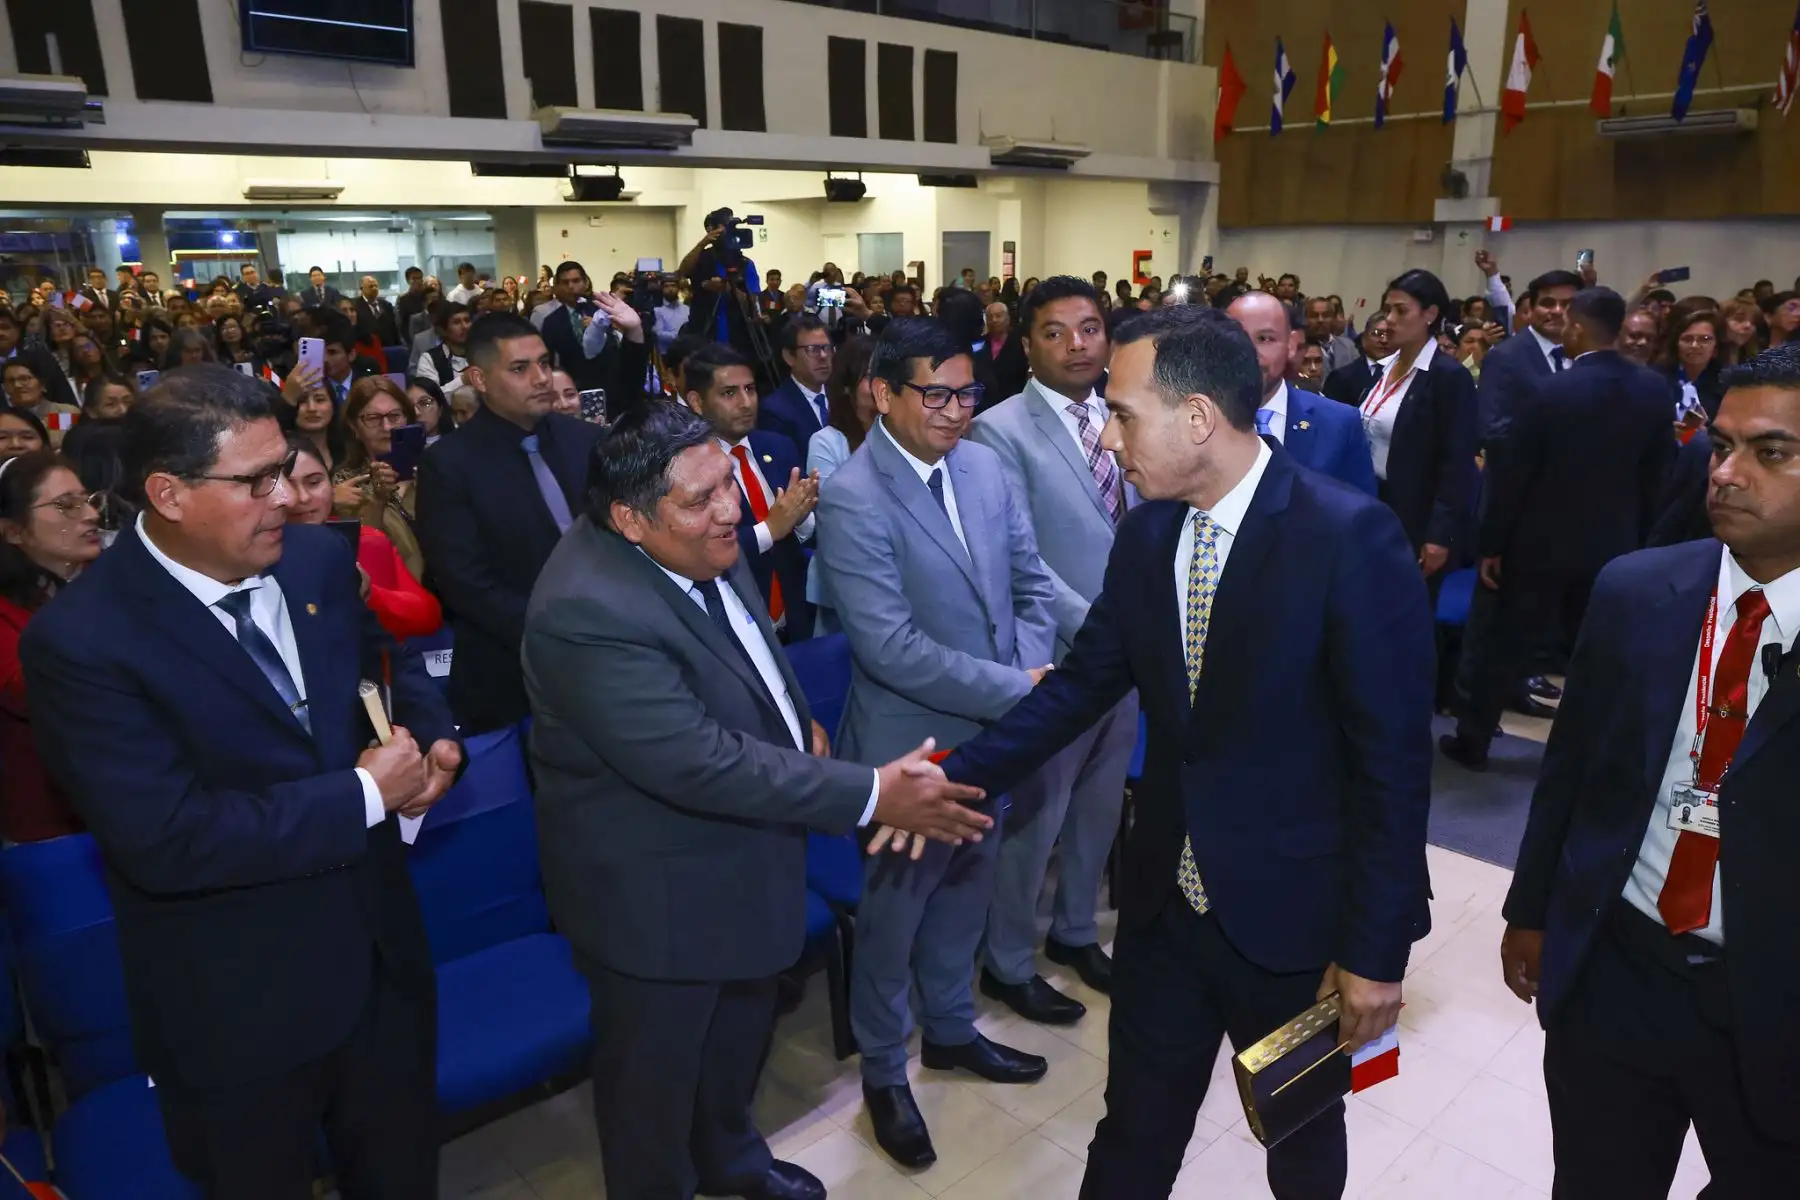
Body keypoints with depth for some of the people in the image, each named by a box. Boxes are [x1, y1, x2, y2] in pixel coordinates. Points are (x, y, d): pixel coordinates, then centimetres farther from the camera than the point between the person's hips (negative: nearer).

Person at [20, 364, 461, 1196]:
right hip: (238, 1010, -4)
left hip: (380, 953, 5)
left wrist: (432, 739, -9)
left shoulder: (319, 559, -5)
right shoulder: (80, 640, -22)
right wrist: (363, 794, -23)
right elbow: (165, 842, -28)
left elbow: (391, 667, 12)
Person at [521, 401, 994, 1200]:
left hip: (733, 858, 9)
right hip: (656, 889, -8)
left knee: (742, 1022, 29)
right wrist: (871, 796, -31)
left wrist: (794, 721, 1)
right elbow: (702, 763, -35)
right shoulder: (590, 612, -34)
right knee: (656, 1067, 16)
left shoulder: (698, 543, -8)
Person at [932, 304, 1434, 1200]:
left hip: (1294, 919, -4)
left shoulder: (1349, 537, -20)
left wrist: (1377, 950, -14)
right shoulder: (1145, 535, -2)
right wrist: (959, 775, -3)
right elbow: (1081, 682, 5)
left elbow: (1394, 761, -17)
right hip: (1163, 906, 4)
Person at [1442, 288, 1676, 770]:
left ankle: (1472, 742, 16)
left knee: (1506, 642, 7)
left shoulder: (1548, 392, -17)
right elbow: (1658, 473, 3)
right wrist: (1640, 535, 15)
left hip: (1542, 540, -4)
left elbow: (1510, 476, -14)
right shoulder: (1655, 390, -4)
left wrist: (1490, 544, -5)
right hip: (1615, 542, 4)